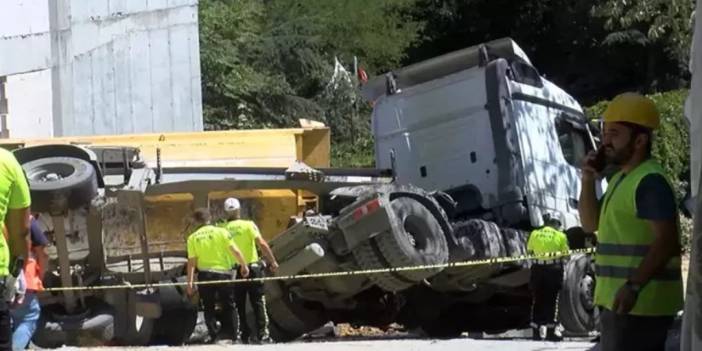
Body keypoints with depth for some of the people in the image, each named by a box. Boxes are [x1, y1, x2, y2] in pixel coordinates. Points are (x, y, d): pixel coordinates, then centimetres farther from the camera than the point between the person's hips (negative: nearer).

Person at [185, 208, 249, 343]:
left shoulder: (193, 238, -1)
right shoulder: (220, 232, -4)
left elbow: (191, 262, -4)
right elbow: (235, 250, -7)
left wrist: (190, 281, -2)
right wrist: (244, 265, 4)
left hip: (205, 274, 0)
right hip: (223, 272, 0)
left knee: (208, 308, 10)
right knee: (229, 306, 11)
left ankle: (213, 336, 2)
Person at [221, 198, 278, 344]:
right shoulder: (248, 225, -7)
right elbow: (262, 244, -15)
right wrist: (272, 261, -10)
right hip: (252, 267, -2)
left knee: (239, 305, 10)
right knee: (258, 303, 4)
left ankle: (244, 335, 9)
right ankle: (262, 334, -2)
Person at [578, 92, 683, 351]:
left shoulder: (650, 181, -15)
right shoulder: (622, 178, 17)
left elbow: (666, 241, -23)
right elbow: (591, 224, 23)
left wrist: (633, 286, -30)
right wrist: (588, 182, 8)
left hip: (639, 302, -11)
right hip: (622, 301, 11)